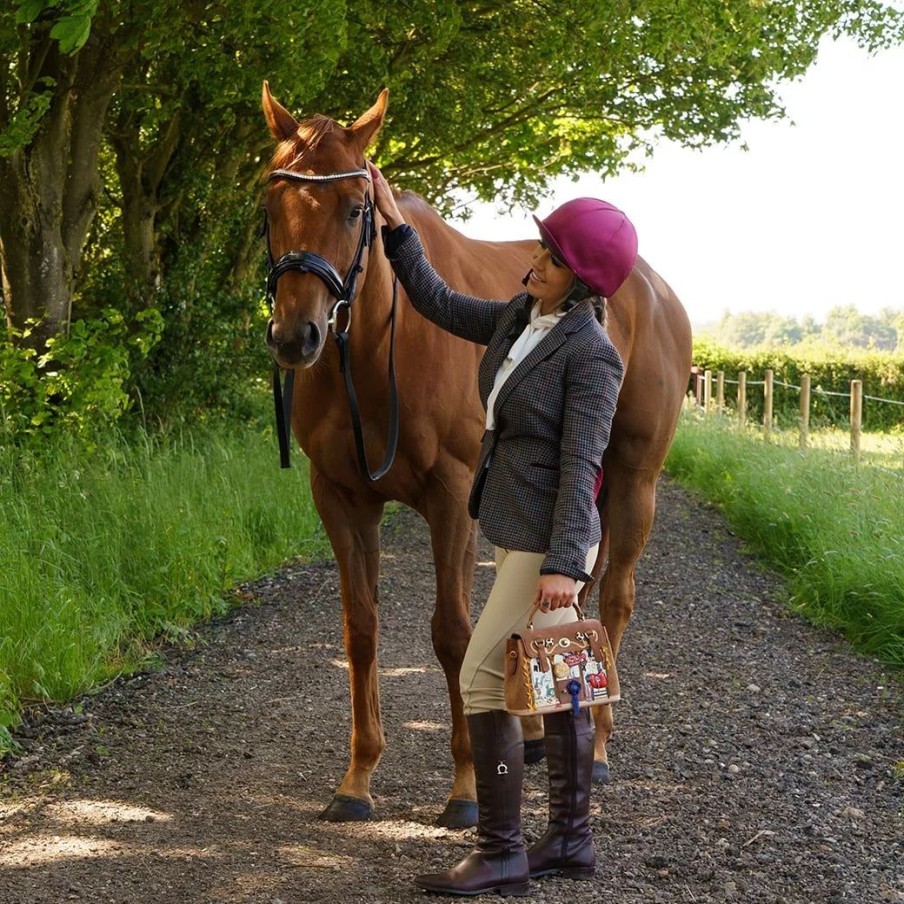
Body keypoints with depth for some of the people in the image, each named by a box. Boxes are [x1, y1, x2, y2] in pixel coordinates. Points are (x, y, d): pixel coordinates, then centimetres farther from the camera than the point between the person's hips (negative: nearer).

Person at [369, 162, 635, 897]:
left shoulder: (591, 354, -17)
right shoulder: (520, 318, 7)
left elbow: (581, 467, -20)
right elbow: (440, 305, 19)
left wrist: (564, 565, -22)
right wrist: (395, 223, 16)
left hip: (546, 542, -9)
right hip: (519, 532, 9)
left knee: (483, 681, -7)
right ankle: (572, 840, 23)